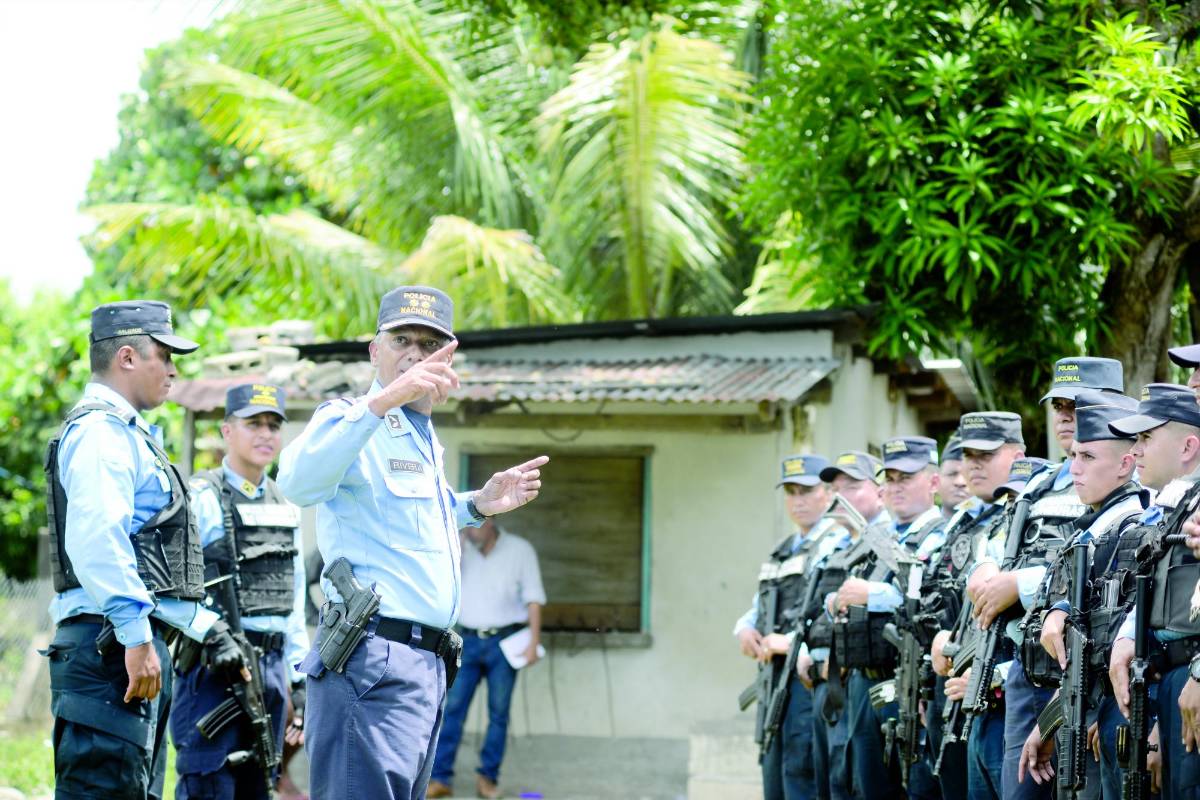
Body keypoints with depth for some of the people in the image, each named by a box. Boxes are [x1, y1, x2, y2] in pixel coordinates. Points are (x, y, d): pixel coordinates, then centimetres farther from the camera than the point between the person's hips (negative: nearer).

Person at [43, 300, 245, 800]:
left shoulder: (128, 435, 25)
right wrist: (136, 638, -26)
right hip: (108, 646, -11)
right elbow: (95, 542, -23)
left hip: (137, 648, 11)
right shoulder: (100, 431, -9)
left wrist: (208, 629, 27)